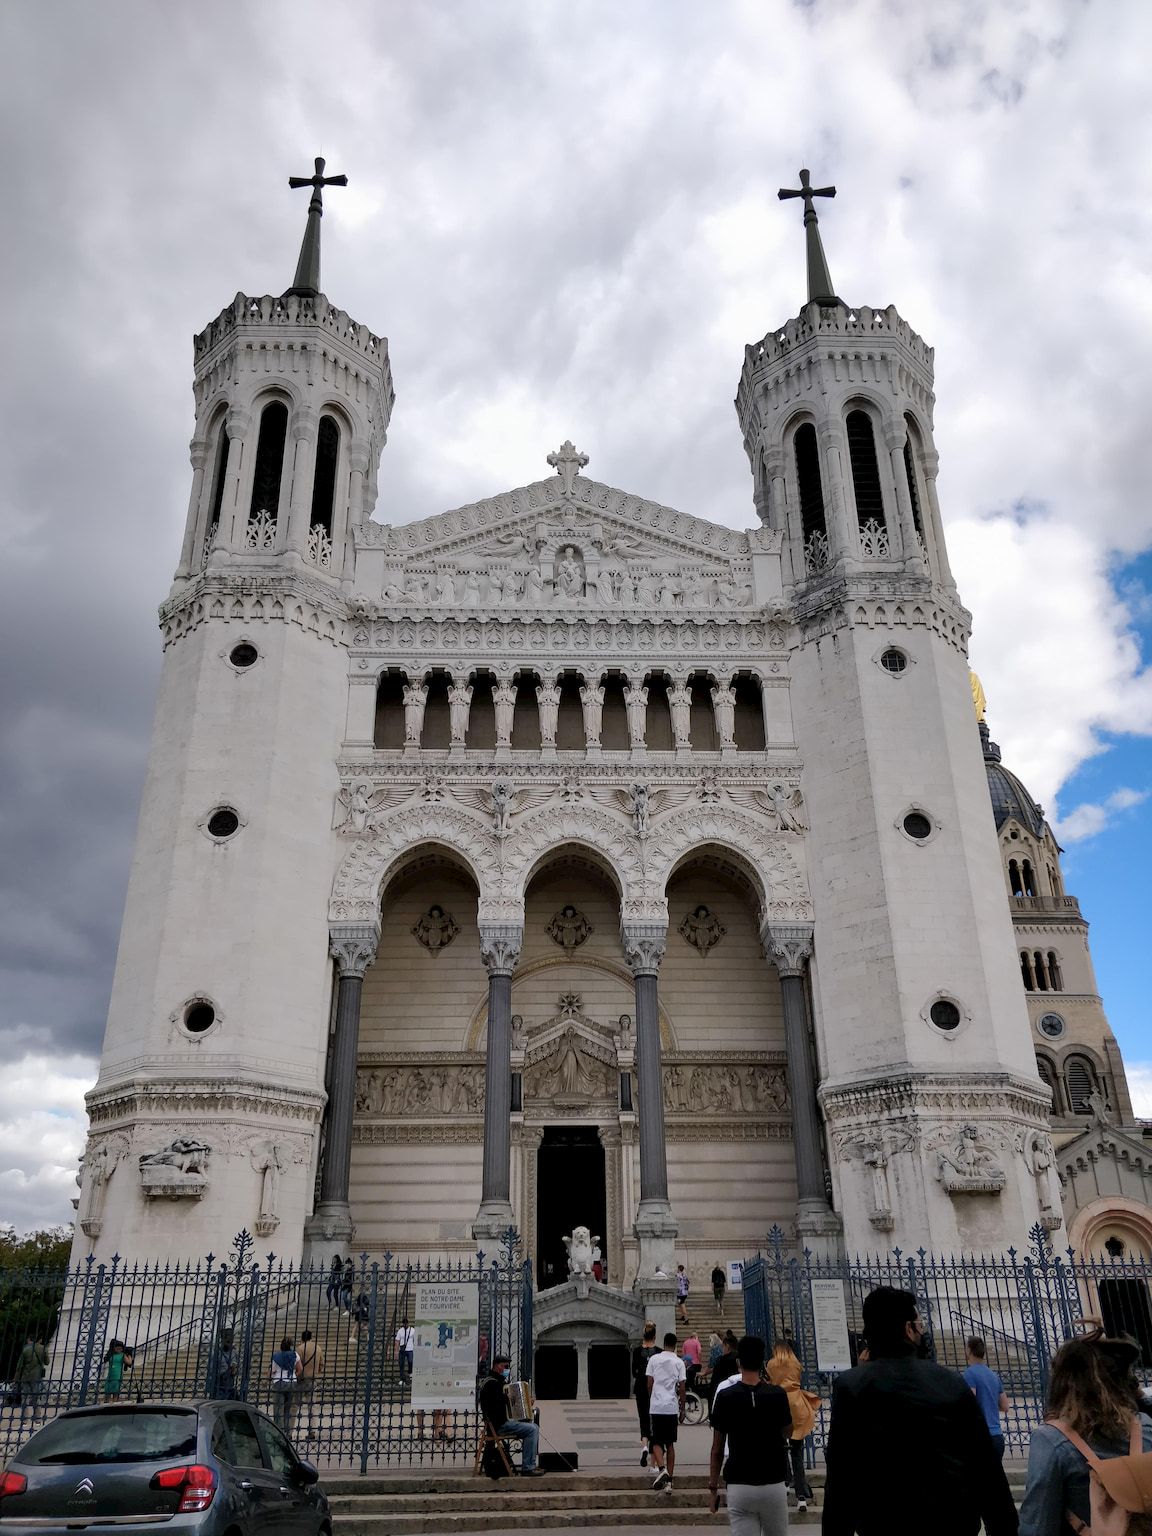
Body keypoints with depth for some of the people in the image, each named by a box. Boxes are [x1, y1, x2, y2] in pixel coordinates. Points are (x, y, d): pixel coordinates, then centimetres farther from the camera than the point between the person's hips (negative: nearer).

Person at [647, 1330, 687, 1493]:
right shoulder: (679, 1362, 1)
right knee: (670, 1444, 11)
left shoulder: (654, 1359, 2)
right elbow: (681, 1389, 0)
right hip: (672, 1408, 1)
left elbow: (649, 1384, 3)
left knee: (656, 1442, 6)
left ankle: (661, 1469, -19)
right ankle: (669, 1480, 9)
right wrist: (682, 1410, 9)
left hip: (656, 1407, -1)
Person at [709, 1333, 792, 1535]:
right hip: (773, 1485, 1)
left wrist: (713, 1487, 11)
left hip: (739, 1487, -1)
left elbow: (717, 1450, 0)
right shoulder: (778, 1395, -4)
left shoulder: (725, 1397, -6)